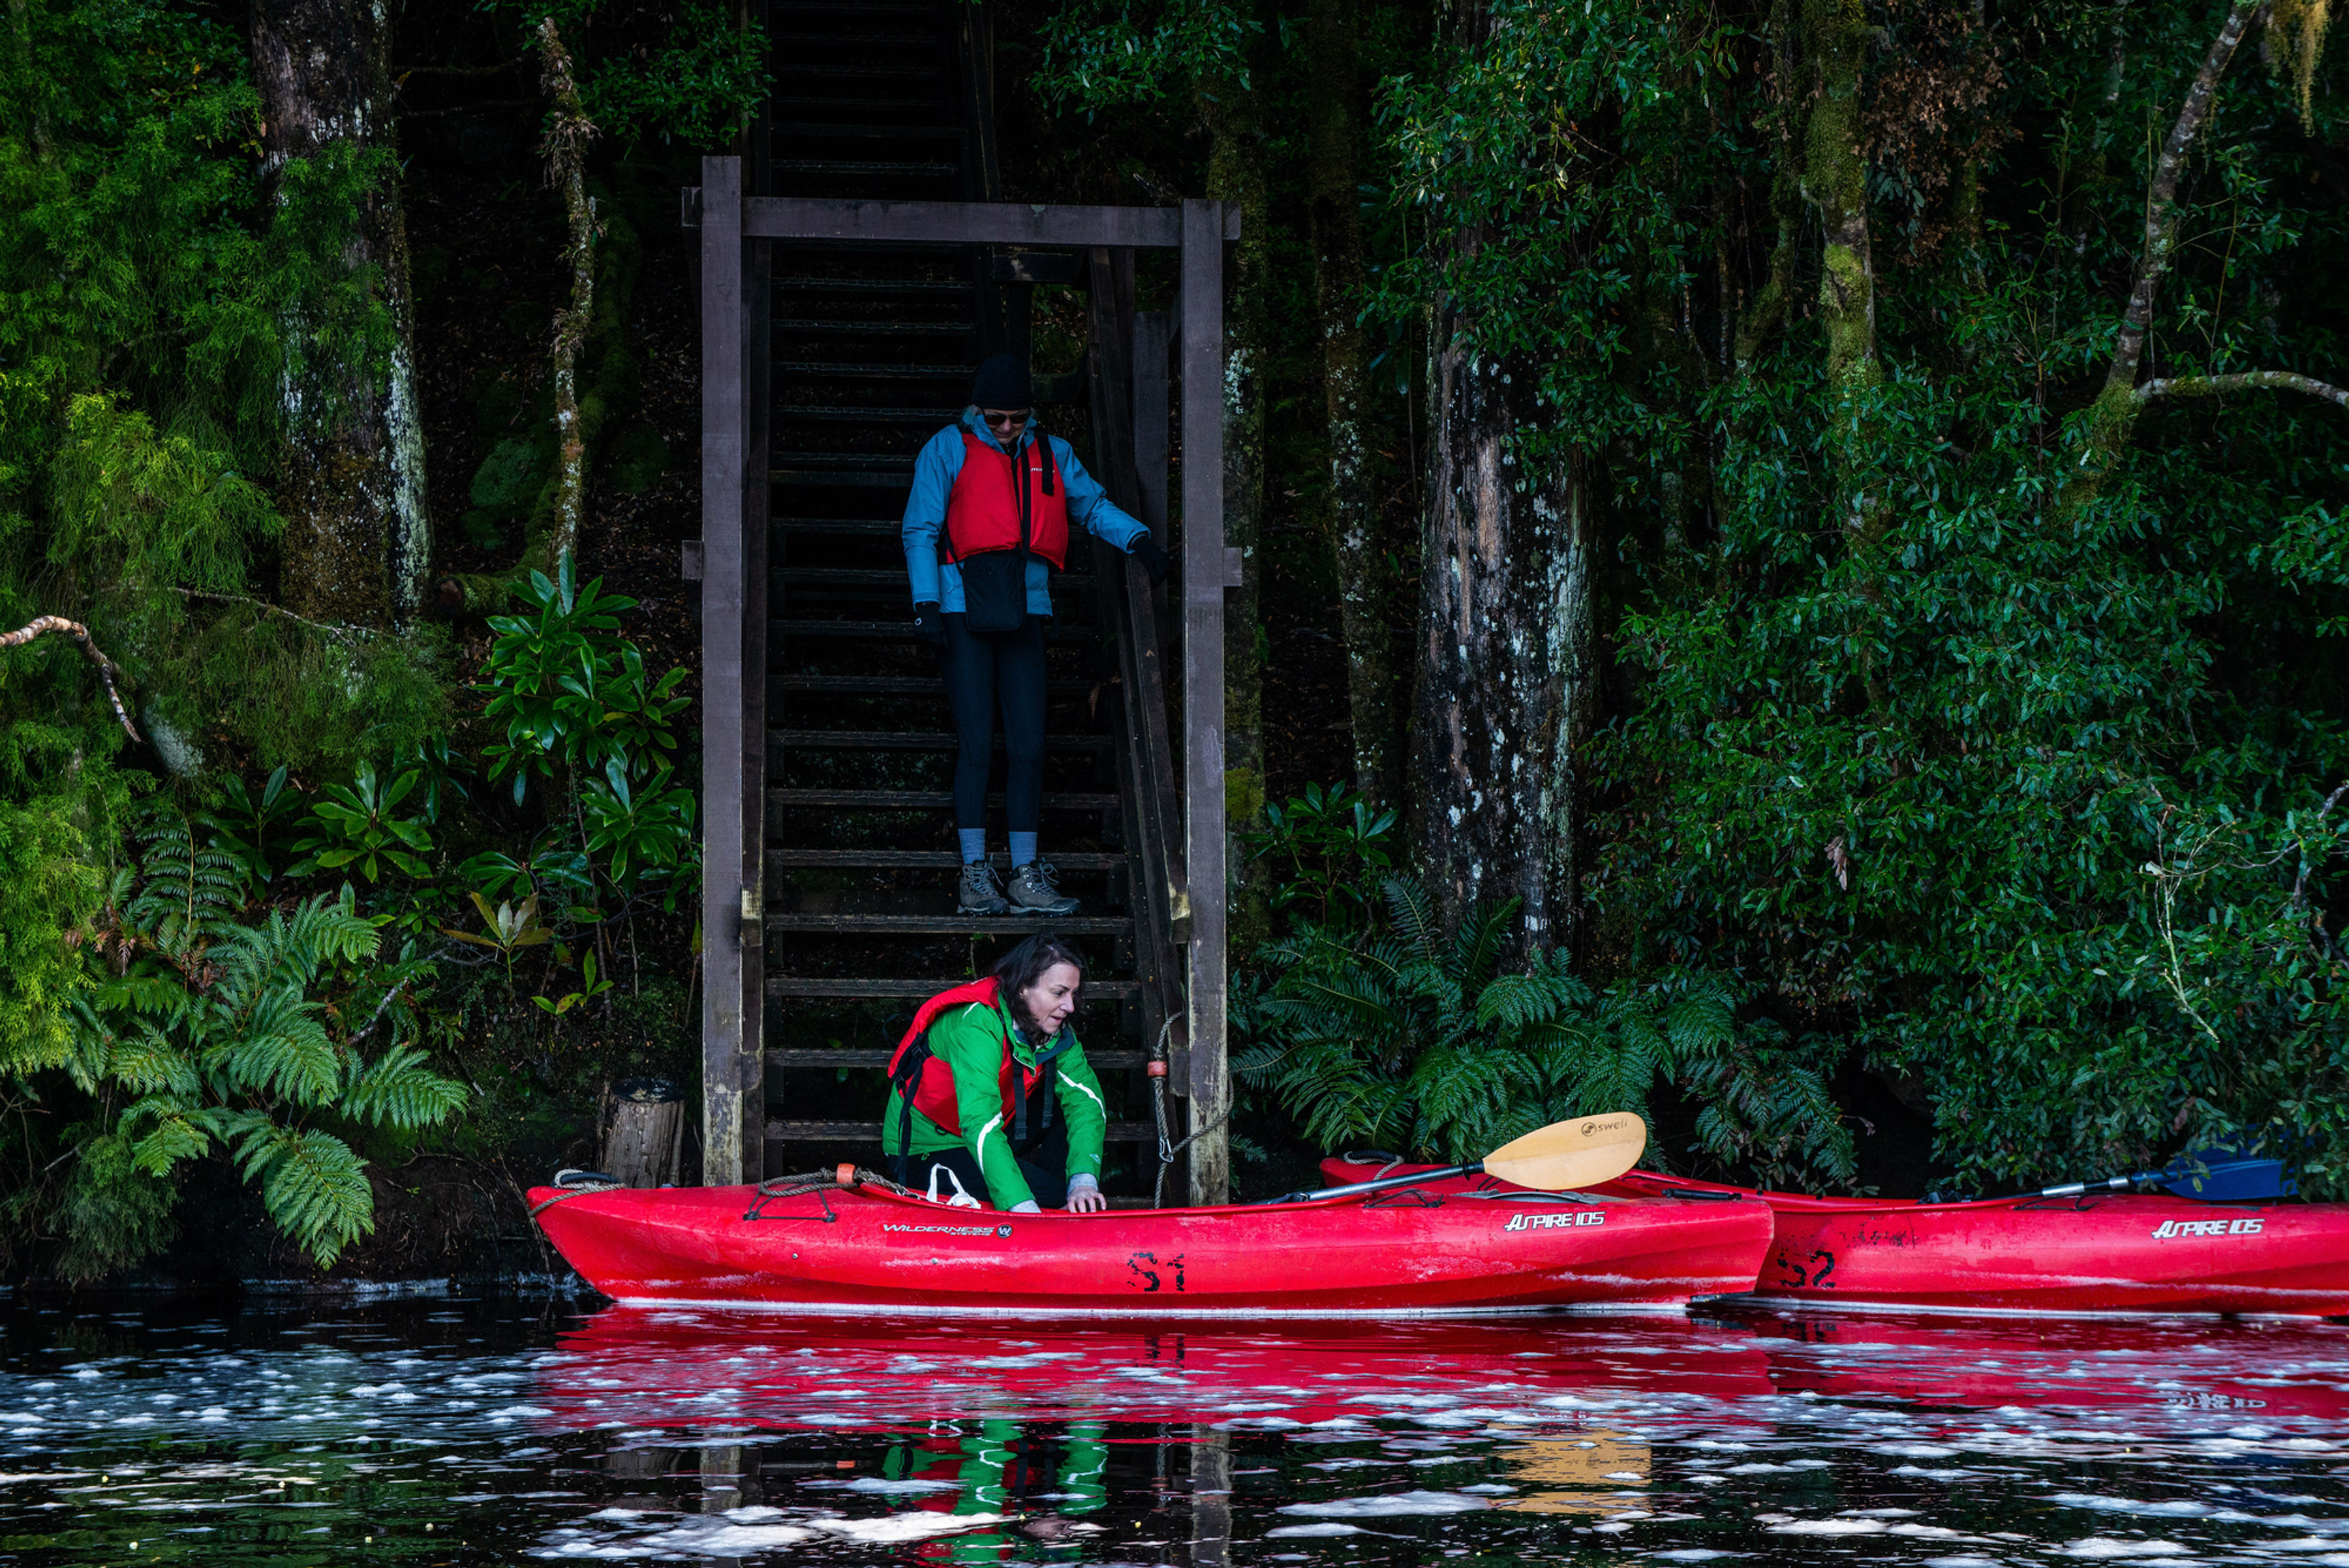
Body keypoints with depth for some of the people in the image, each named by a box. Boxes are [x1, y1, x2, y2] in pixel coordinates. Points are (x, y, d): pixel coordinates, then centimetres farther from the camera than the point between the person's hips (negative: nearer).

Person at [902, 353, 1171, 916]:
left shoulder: (1051, 456, 15)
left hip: (1025, 611, 4)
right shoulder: (949, 450, 3)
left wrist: (1138, 538, 1)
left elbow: (1092, 505, 20)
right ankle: (975, 876, -3)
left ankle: (1026, 877, 6)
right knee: (976, 743, -7)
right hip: (964, 610, -4)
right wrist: (926, 604, -8)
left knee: (1028, 744, 0)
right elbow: (920, 528, 1)